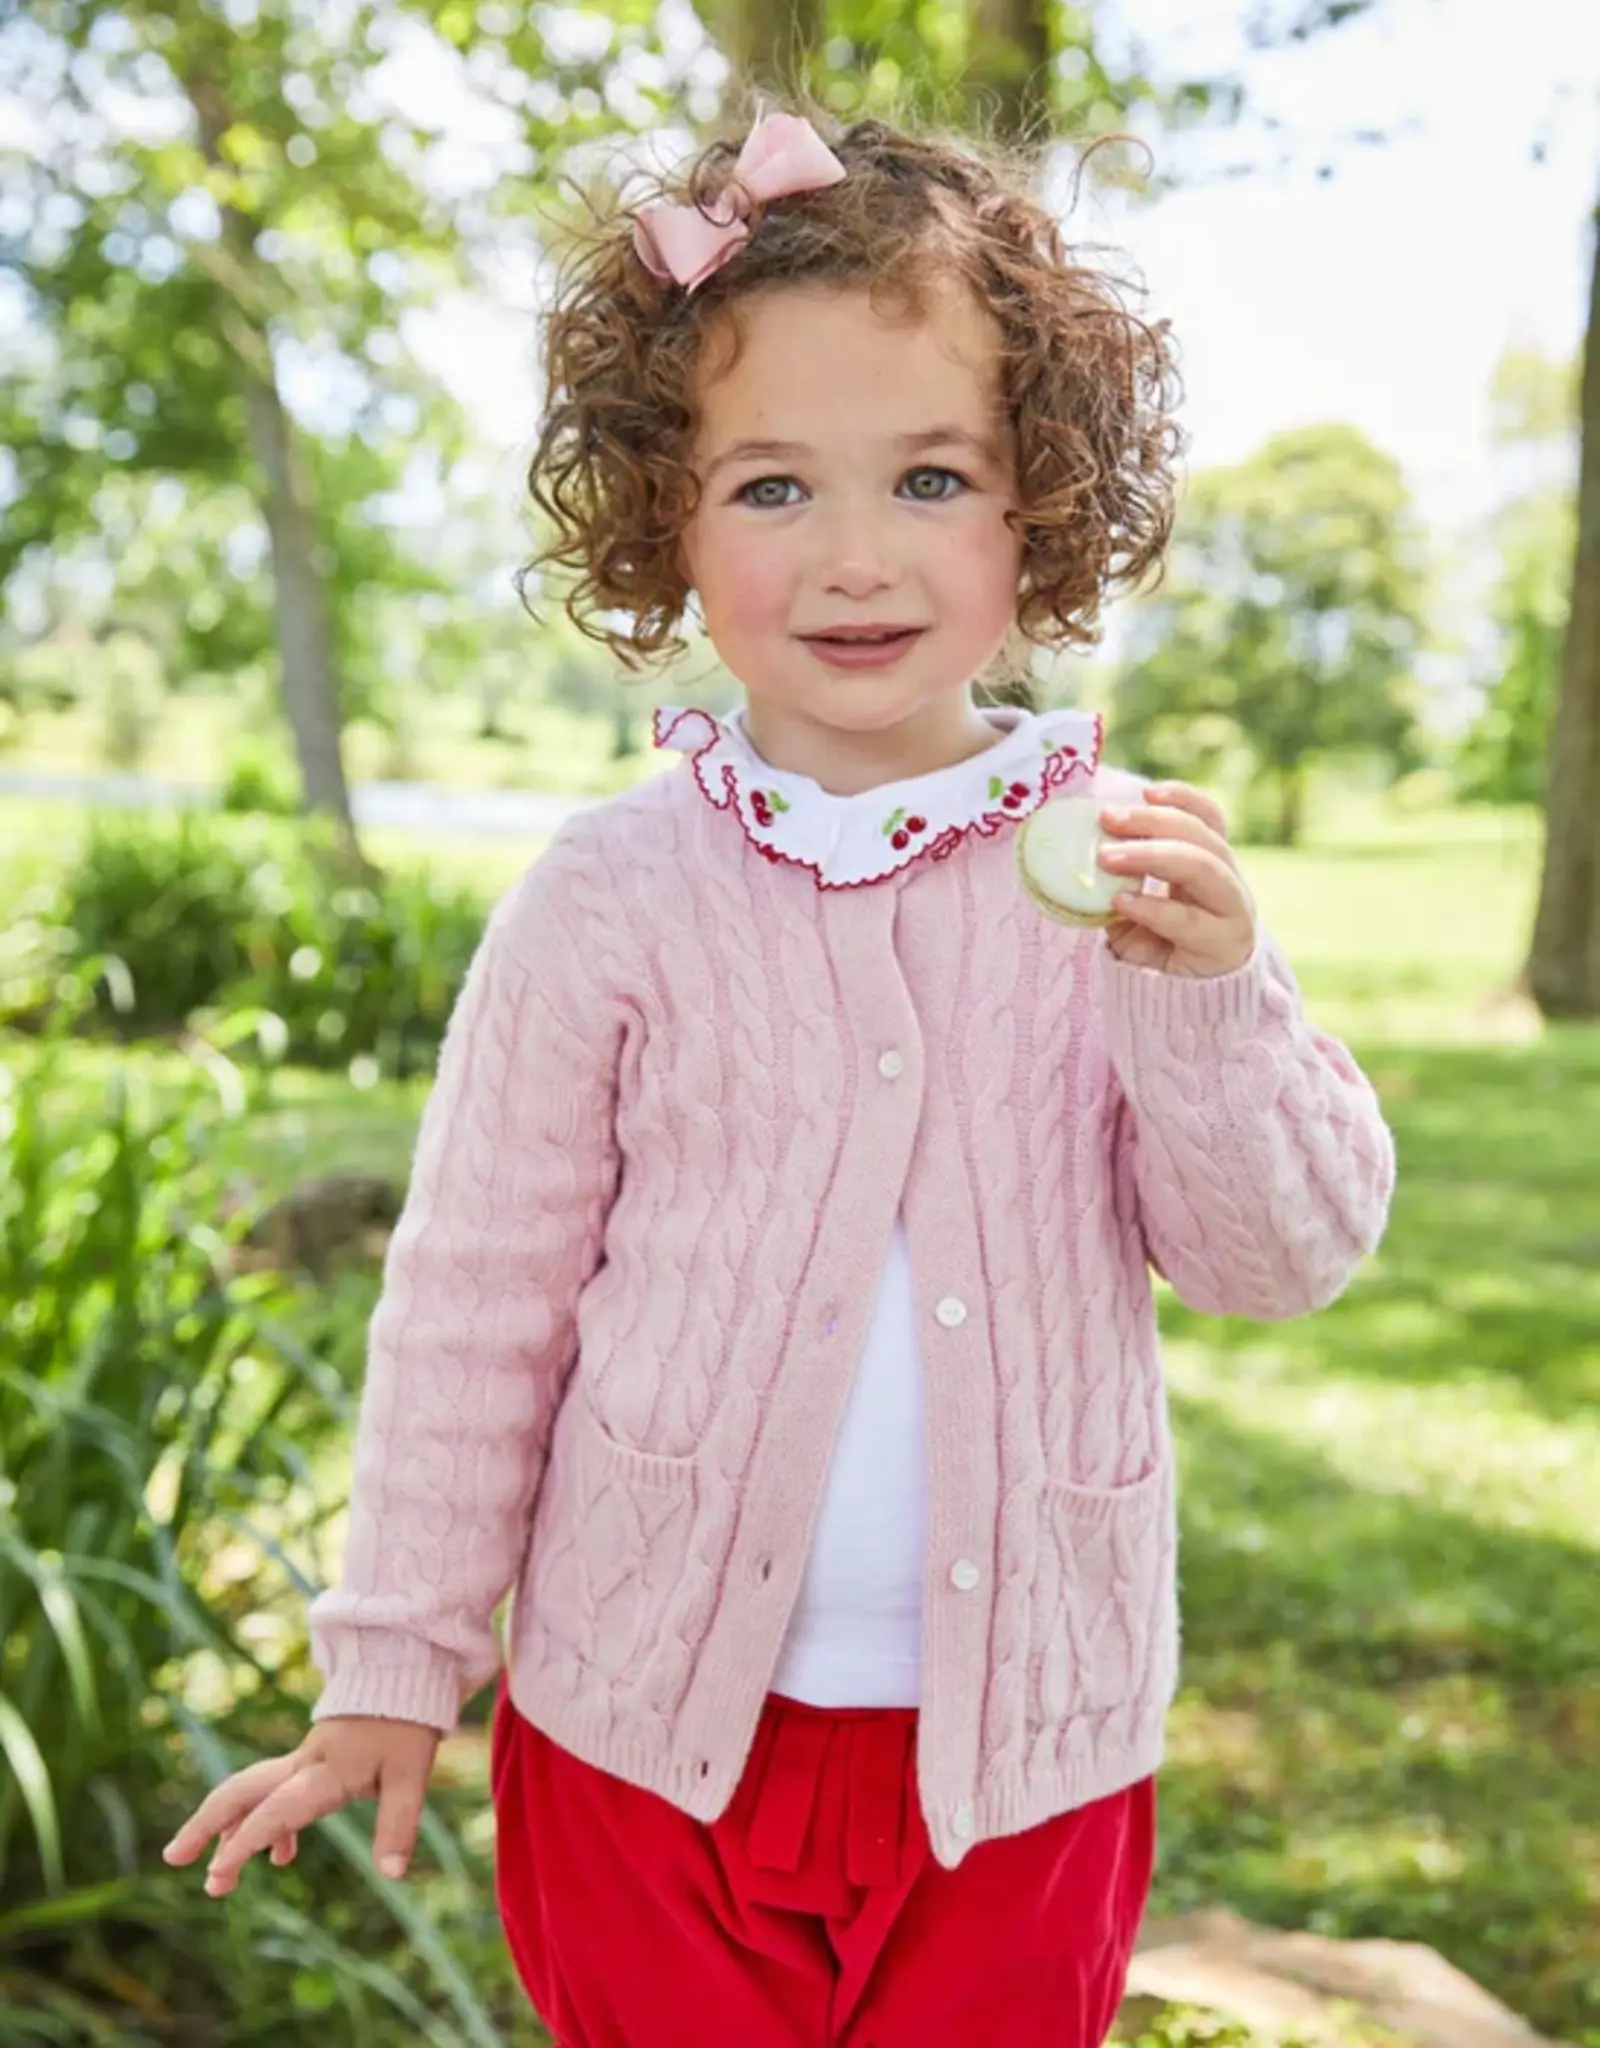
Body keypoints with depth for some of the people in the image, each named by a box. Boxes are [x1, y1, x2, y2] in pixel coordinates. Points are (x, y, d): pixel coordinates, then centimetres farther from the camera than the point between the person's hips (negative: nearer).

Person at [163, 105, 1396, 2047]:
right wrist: (391, 1671, 2)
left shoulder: (1131, 872, -6)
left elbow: (1285, 1253, -4)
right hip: (653, 1738, -1)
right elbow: (474, 1303, -4)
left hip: (1020, 1756, 2)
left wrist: (1209, 997, -22)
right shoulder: (610, 902, -11)